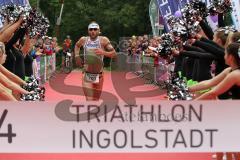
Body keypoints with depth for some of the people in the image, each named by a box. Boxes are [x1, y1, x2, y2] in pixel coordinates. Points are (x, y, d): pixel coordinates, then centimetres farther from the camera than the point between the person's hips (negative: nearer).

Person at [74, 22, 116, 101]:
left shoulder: (103, 40, -9)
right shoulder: (83, 40, -1)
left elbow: (114, 54, -12)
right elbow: (77, 45, 23)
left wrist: (103, 52, -30)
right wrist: (77, 56, 8)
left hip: (99, 75, 0)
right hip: (87, 75, 0)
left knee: (96, 100, 15)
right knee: (89, 100, -12)